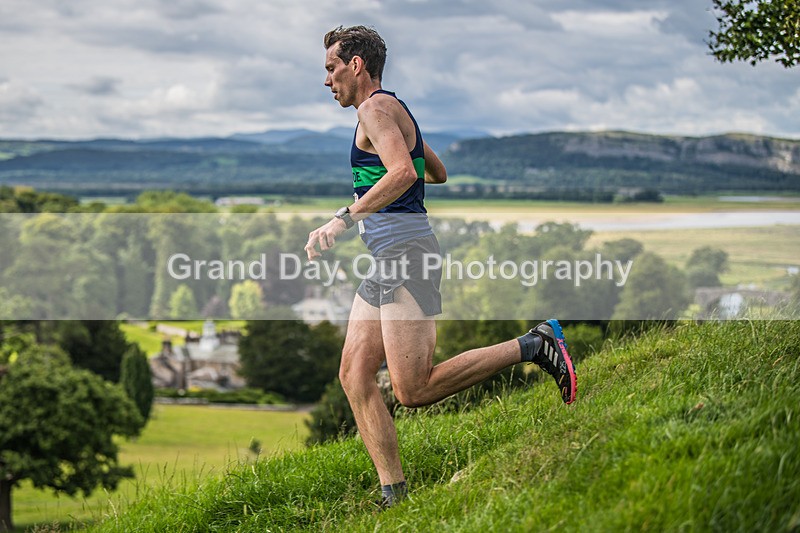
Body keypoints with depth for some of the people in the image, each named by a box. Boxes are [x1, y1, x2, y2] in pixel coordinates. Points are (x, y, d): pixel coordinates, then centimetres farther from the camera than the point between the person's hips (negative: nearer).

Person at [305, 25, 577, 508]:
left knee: (413, 390, -14)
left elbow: (402, 172, -26)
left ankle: (535, 346, -8)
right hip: (385, 264, 10)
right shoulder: (395, 114, 22)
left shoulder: (378, 107, -8)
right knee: (354, 377, 2)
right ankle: (394, 494, -1)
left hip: (406, 252, -10)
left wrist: (343, 219, -31)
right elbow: (438, 173, 35)